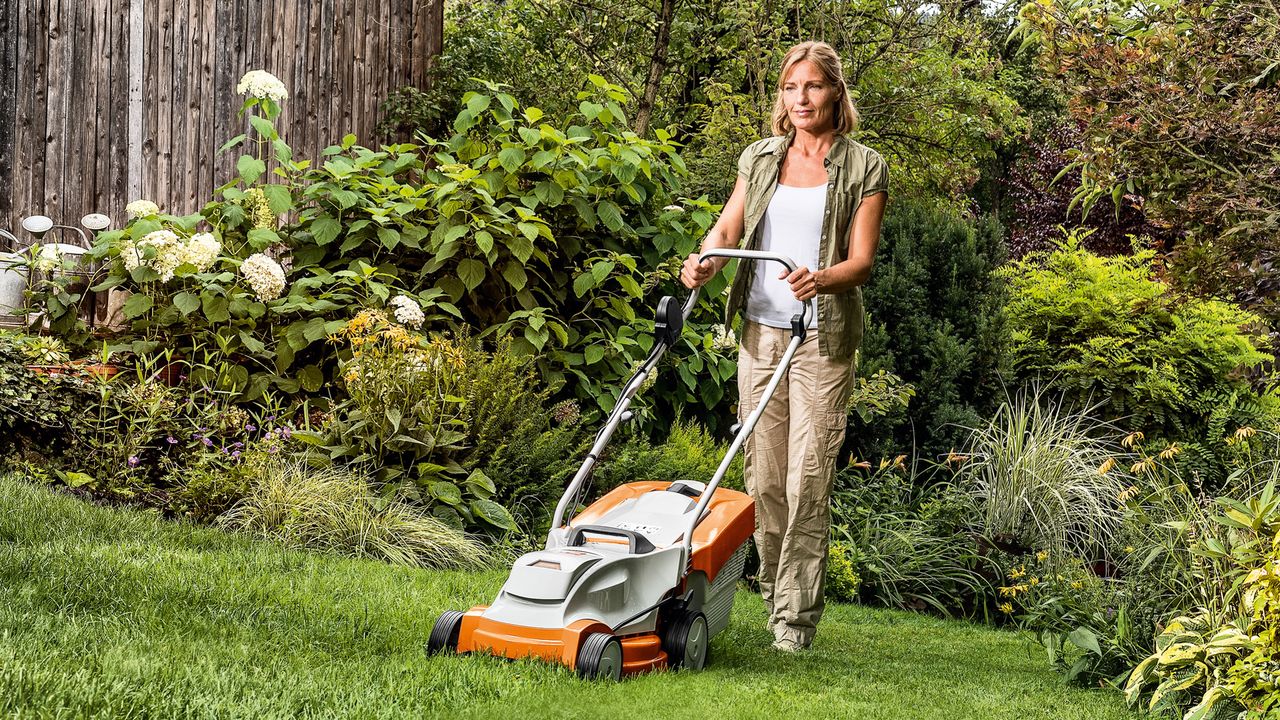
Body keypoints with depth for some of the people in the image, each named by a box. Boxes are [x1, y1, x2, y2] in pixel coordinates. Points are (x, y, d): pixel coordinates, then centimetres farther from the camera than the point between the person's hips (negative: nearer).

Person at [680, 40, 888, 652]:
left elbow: (862, 259, -6)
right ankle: (771, 594, 18)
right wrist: (704, 260, -10)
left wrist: (821, 279, -27)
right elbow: (727, 227, 12)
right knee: (762, 471, 6)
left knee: (808, 476, -7)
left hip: (822, 338, -4)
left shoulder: (863, 168, 0)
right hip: (760, 330, 4)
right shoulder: (760, 158, 12)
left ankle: (796, 616, -4)